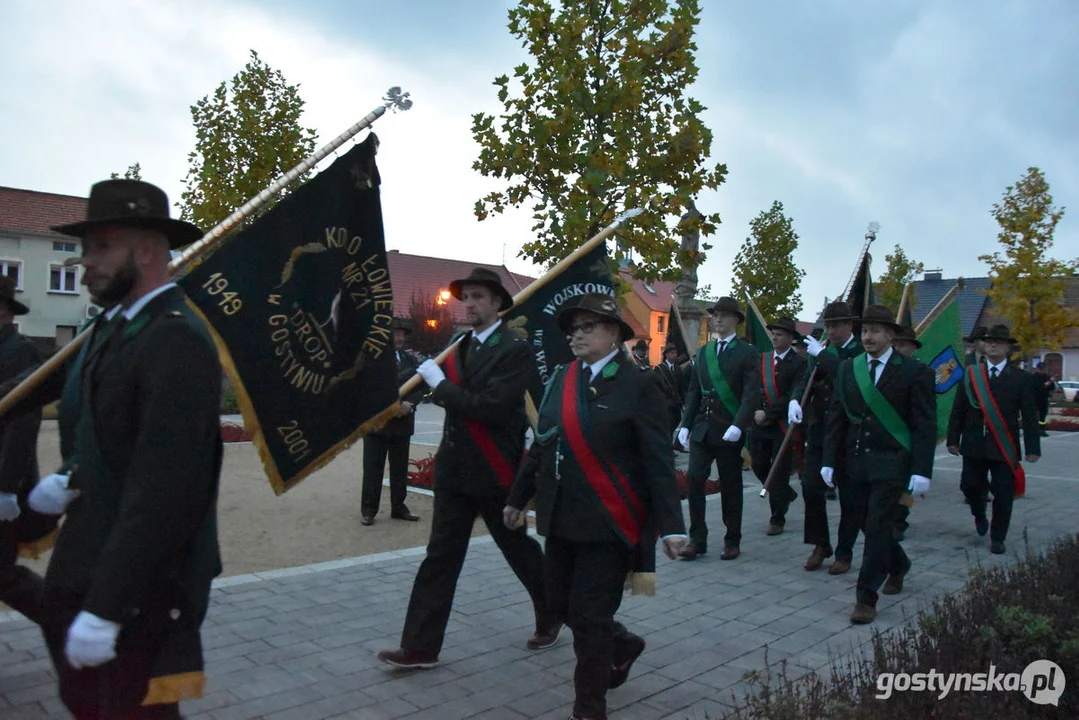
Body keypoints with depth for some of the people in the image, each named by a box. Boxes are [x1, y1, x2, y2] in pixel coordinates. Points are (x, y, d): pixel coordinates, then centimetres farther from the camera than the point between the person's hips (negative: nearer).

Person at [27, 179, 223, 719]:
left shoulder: (178, 340, -22)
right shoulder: (116, 325, 8)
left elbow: (162, 486, -26)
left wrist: (105, 607, -24)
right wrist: (70, 481, 1)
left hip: (144, 583, -9)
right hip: (91, 564, 9)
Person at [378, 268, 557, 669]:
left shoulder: (515, 350, -14)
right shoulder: (459, 348, 9)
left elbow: (492, 406, -24)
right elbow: (450, 396, 11)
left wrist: (441, 384, -18)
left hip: (495, 472, -6)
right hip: (454, 469, 6)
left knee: (519, 550, 12)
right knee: (440, 556, 7)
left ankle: (551, 616, 37)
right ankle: (420, 647, 15)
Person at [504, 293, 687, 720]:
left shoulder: (638, 385, -9)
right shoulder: (561, 379, 7)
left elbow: (659, 461, -12)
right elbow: (542, 444, 14)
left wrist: (671, 525, -16)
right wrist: (518, 497, 17)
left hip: (608, 523, -6)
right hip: (562, 518, 6)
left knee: (589, 616, 0)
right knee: (562, 604, 16)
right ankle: (622, 647, 44)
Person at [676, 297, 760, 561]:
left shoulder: (748, 353, -2)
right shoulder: (704, 352, 13)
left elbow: (752, 395, -11)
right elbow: (694, 391, 13)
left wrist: (738, 425, -23)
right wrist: (685, 425, 6)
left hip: (729, 430, -4)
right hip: (702, 429, 4)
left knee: (730, 486, 6)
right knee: (694, 479, -6)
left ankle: (732, 541, 20)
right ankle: (697, 539, 4)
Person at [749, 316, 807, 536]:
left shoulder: (799, 363, -6)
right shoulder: (761, 360, 10)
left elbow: (794, 397, -13)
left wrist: (768, 413, -16)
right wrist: (756, 412, -8)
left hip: (784, 426, -5)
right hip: (760, 425, 5)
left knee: (779, 472, 1)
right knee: (759, 466, 11)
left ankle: (777, 519, 15)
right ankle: (786, 494, 38)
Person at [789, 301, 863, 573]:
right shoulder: (819, 352, 11)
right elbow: (805, 380, 2)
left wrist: (822, 355, -18)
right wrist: (794, 400, -18)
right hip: (819, 432, 4)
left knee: (849, 497, 5)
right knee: (811, 489, 0)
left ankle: (844, 553, 18)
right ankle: (821, 545, 18)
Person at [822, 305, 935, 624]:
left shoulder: (912, 371, -4)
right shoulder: (847, 368, 8)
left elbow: (925, 425, -6)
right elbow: (836, 417, 9)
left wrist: (922, 470, -13)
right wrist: (830, 460, 4)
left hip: (891, 463, -5)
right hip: (857, 462, 5)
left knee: (878, 526, -8)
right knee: (867, 522, 13)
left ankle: (866, 598, 2)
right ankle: (897, 565, 42)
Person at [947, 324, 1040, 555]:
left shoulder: (1021, 378, 2)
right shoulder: (970, 374, 5)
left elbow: (1030, 416, 0)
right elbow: (958, 411, 5)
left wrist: (1032, 448, -4)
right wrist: (953, 439, 3)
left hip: (1004, 448, -1)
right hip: (974, 445, 1)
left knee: (1003, 496, 1)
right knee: (970, 485, 6)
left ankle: (997, 538, 16)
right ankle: (979, 515, 37)